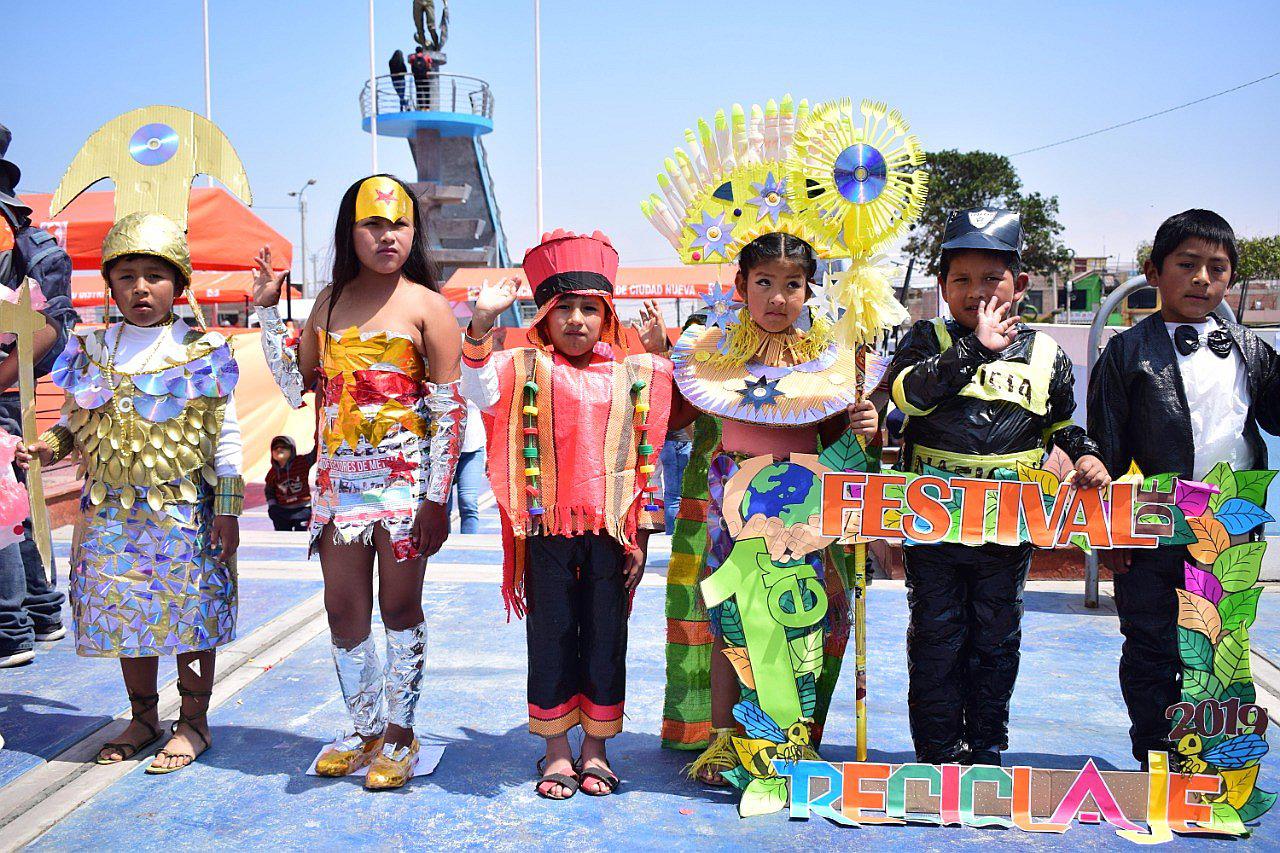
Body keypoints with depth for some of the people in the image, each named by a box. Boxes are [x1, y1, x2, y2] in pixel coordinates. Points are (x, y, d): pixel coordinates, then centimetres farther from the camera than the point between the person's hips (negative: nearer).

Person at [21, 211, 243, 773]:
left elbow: (224, 436, -4)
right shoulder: (91, 351, 7)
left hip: (183, 510, -4)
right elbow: (76, 421, 17)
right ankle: (143, 718, 29)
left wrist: (227, 510, -7)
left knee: (189, 617, 3)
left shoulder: (202, 353, -5)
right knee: (125, 618, 13)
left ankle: (194, 722, 19)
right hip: (110, 510, 4)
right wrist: (52, 444, -6)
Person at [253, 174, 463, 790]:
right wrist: (267, 313, 8)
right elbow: (297, 389, 14)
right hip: (338, 478, 5)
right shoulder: (328, 303, 11)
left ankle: (400, 733, 20)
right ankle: (365, 731, 26)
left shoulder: (427, 305, -4)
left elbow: (449, 409, -6)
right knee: (343, 611, 9)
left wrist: (437, 498, -11)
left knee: (399, 607, 4)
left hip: (404, 479, -4)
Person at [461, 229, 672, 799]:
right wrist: (482, 324, -27)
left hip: (611, 531, 1)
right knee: (551, 636, 7)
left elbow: (648, 460, 10)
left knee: (605, 638, 8)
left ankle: (595, 749, 23)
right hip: (548, 529, -1)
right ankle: (556, 751, 22)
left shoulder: (635, 377, 6)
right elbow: (480, 390, -17)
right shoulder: (527, 370, 1)